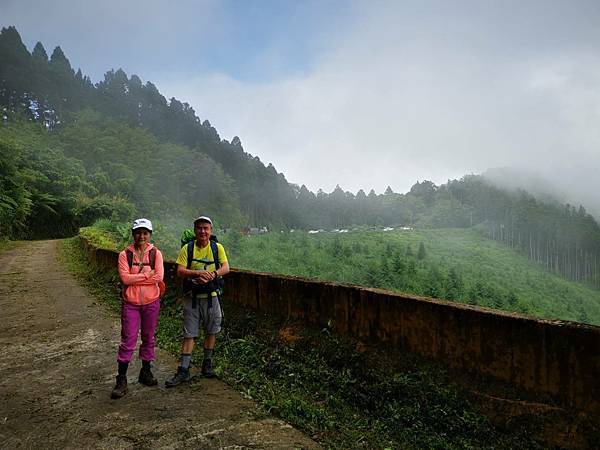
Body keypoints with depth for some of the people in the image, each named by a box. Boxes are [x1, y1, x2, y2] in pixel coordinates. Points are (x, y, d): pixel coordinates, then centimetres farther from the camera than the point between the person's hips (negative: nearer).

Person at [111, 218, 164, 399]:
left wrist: (135, 278, -13)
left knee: (149, 338, 13)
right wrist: (147, 275, -15)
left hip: (151, 302, 2)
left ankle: (146, 372, 30)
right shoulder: (125, 254, -3)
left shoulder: (156, 253, -1)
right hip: (130, 303, -1)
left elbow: (159, 277, -14)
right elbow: (124, 278, -15)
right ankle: (121, 380, 9)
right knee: (128, 341, -1)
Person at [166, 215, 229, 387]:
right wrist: (197, 273, -29)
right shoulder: (187, 249, -2)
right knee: (189, 334, 3)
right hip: (193, 297, -1)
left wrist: (213, 274, -30)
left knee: (211, 331, 12)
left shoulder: (217, 247, -1)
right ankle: (183, 370, 11)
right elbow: (180, 271, -11)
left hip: (211, 296, 1)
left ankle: (207, 364, 30)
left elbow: (226, 268, -11)